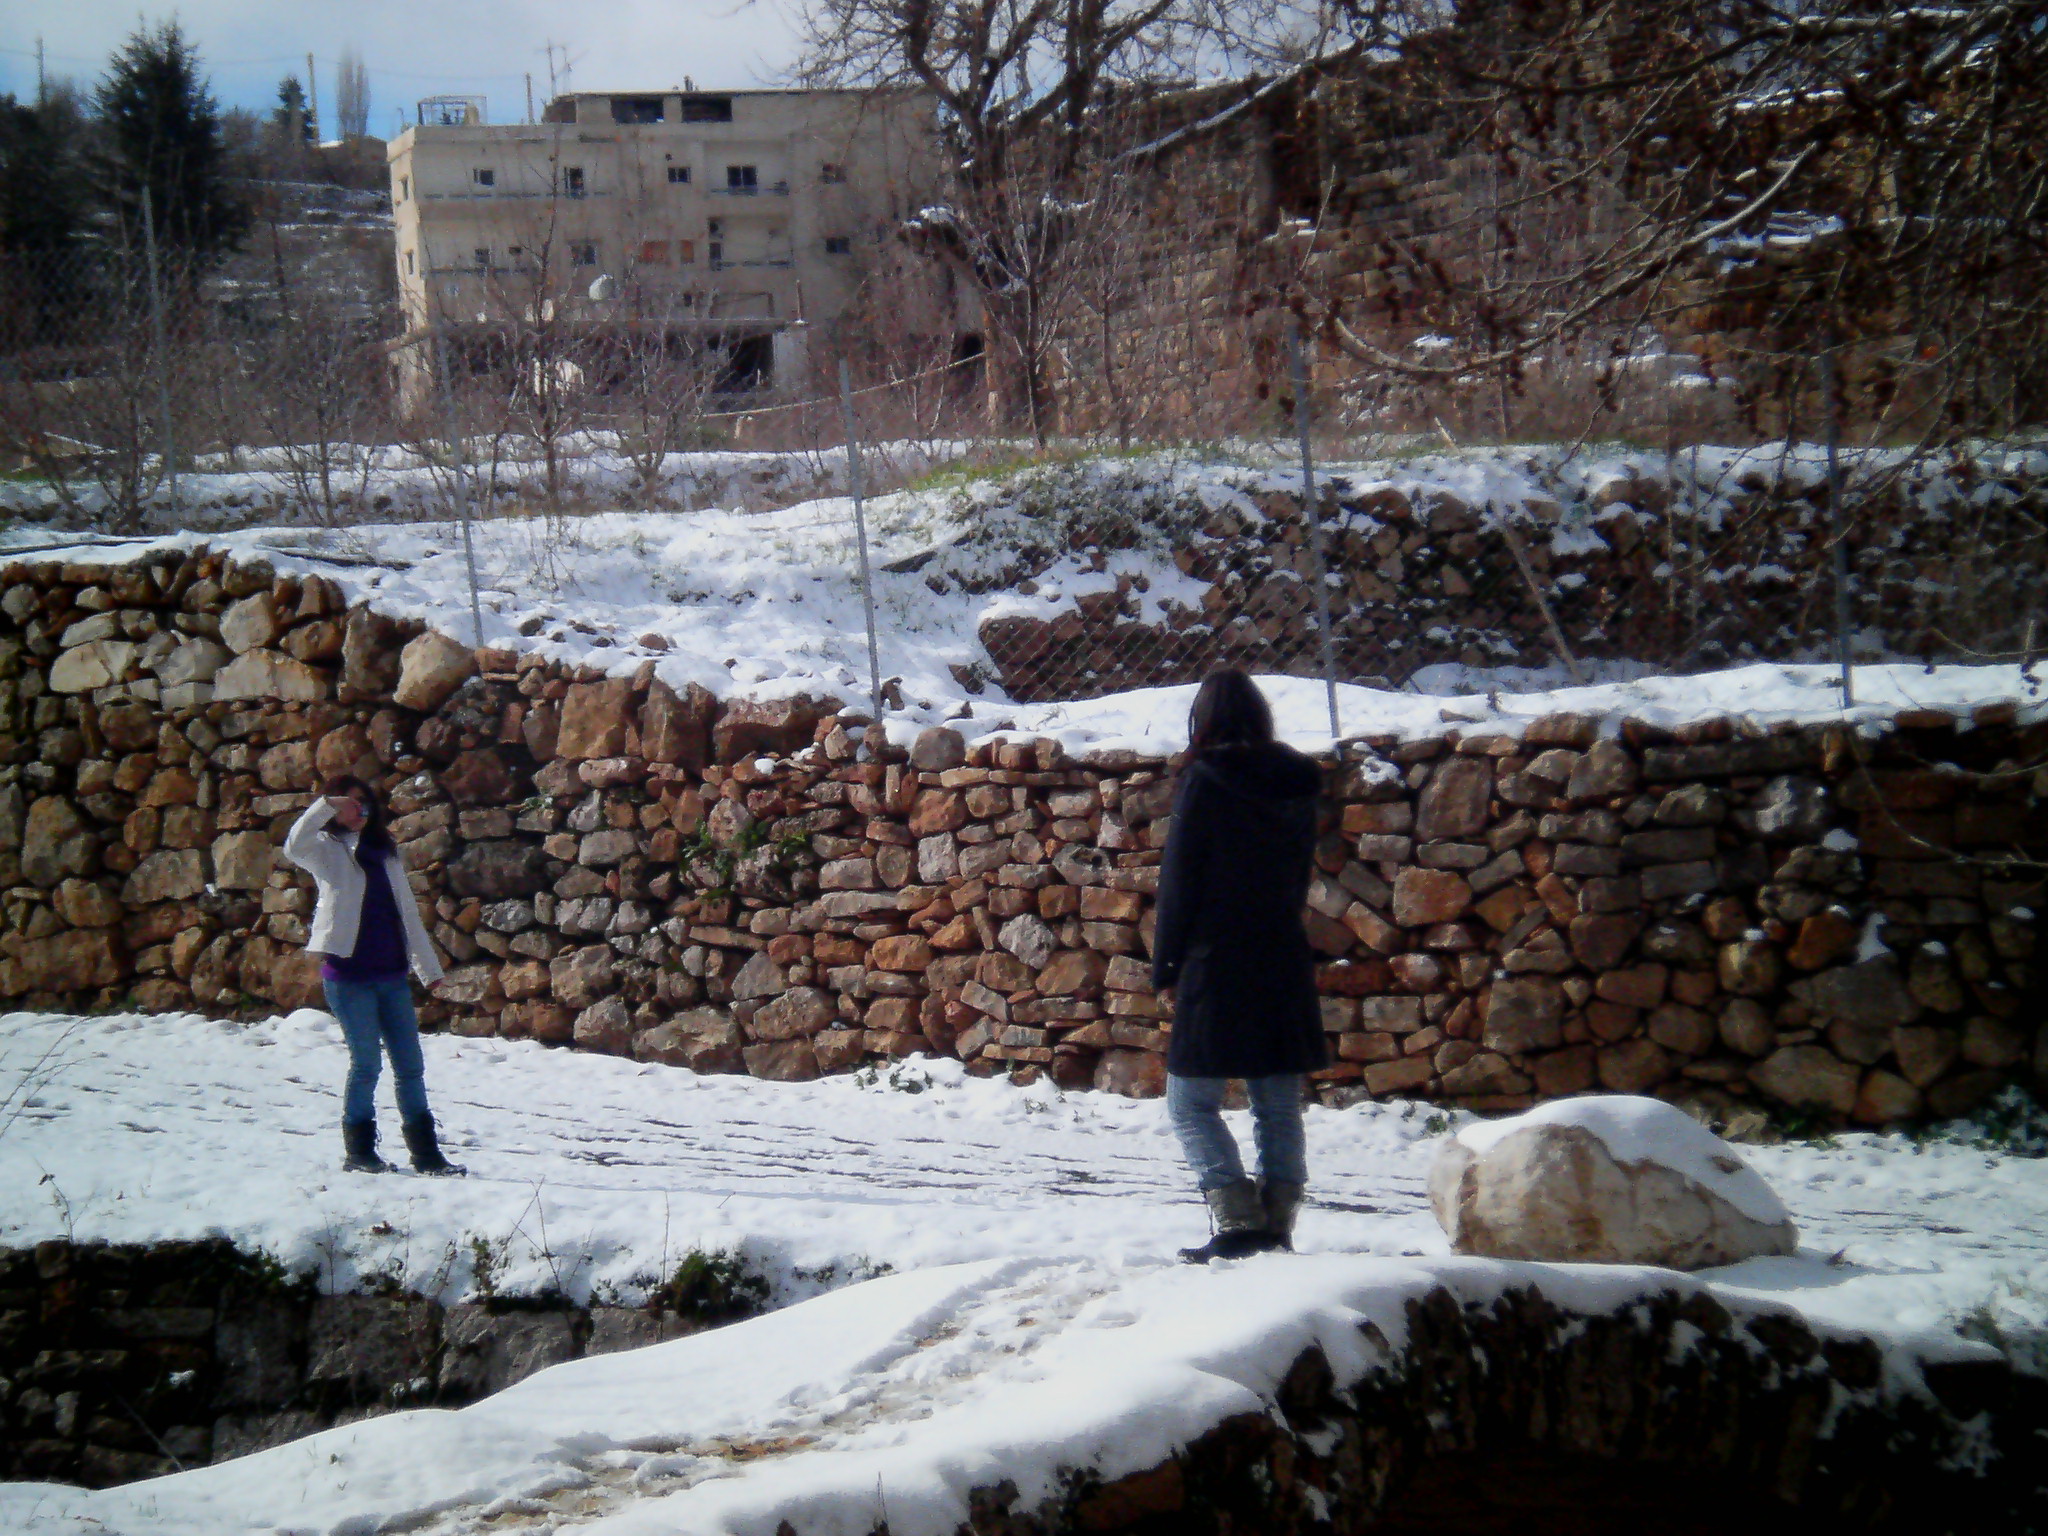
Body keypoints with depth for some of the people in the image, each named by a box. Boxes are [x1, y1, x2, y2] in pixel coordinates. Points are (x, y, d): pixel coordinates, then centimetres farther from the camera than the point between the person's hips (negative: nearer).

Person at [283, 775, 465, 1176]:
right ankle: (358, 1151, 9)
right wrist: (326, 806, -28)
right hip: (349, 974, -5)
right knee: (366, 1061, -4)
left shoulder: (384, 851, 16)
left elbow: (408, 912, 17)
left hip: (392, 974, 5)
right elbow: (293, 847, -24)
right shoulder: (326, 849, 1)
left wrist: (428, 966, 14)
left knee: (410, 1064, 4)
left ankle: (425, 1153, 9)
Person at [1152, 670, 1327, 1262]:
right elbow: (1300, 877, 13)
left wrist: (1166, 966, 2)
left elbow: (1178, 883, -7)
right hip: (1286, 965, 6)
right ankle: (1277, 1228, 9)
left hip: (1217, 967, -6)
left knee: (1191, 1103, 1)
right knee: (1279, 1106, 10)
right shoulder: (1297, 783, 7)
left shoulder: (1204, 781, -10)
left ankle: (1237, 1220, -11)